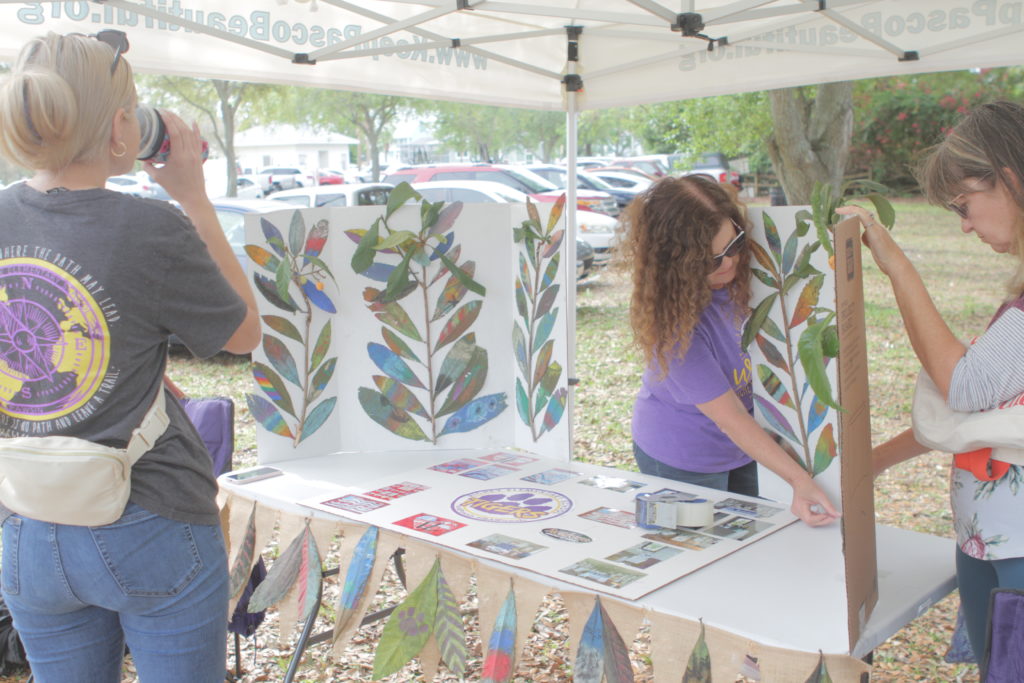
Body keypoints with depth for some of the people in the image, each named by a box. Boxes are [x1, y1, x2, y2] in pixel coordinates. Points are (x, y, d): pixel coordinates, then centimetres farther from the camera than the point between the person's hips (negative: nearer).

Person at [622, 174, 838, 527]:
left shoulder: (743, 264, -17)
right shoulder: (676, 322, -31)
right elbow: (729, 417, -28)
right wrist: (799, 480, -33)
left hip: (741, 447, 6)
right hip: (683, 462, -6)